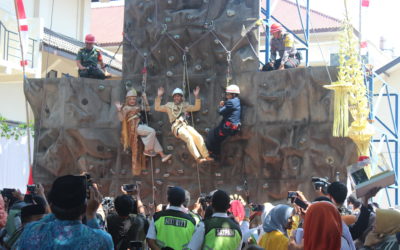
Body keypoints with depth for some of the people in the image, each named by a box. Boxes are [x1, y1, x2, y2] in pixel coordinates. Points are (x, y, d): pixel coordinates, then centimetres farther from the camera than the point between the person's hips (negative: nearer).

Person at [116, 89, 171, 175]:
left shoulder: (137, 107, 20)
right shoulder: (125, 108, 1)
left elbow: (147, 109, 22)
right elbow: (121, 119, -9)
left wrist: (145, 99, 19)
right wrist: (119, 110, -22)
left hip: (140, 125, 7)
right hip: (134, 127, -7)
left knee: (152, 136, -5)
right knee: (152, 131, -23)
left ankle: (162, 155, -4)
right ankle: (147, 150, -13)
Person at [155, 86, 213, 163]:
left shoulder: (185, 105, 22)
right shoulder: (169, 105, 15)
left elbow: (196, 108, 17)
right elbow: (157, 108, 9)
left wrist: (197, 96, 6)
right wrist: (159, 96, -1)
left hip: (185, 125, 4)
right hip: (176, 127, -4)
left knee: (198, 137, -17)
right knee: (189, 138, -30)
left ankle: (206, 156, -12)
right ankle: (198, 158, -34)